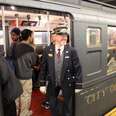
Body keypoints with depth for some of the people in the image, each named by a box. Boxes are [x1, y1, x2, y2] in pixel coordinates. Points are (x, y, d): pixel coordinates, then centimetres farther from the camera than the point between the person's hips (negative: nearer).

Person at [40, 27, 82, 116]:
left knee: (66, 105, 17)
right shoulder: (47, 50, -8)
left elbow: (77, 68, -11)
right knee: (53, 105, 17)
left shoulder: (71, 51, -14)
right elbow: (44, 68, -3)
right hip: (52, 83, 2)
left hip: (67, 82, -1)